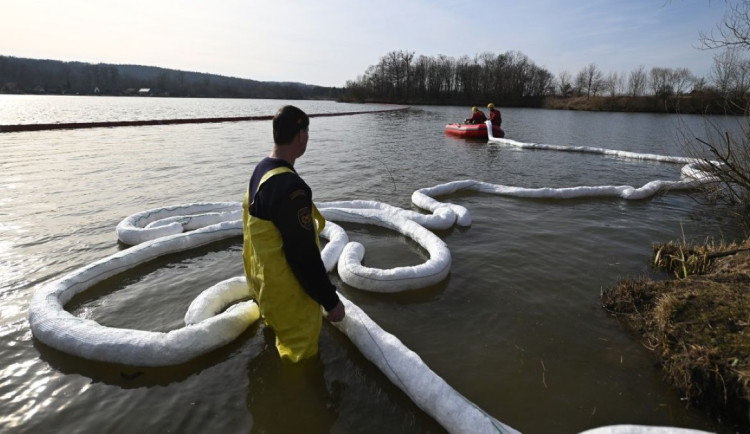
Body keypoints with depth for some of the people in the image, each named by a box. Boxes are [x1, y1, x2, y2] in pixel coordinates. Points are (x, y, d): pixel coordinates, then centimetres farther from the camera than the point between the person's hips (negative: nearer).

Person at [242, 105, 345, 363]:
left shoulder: (260, 171, 0)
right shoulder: (290, 187, -31)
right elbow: (304, 255, -29)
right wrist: (331, 300, -19)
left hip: (265, 283, 10)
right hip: (288, 294, -10)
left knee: (281, 341, 31)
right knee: (299, 359, 12)